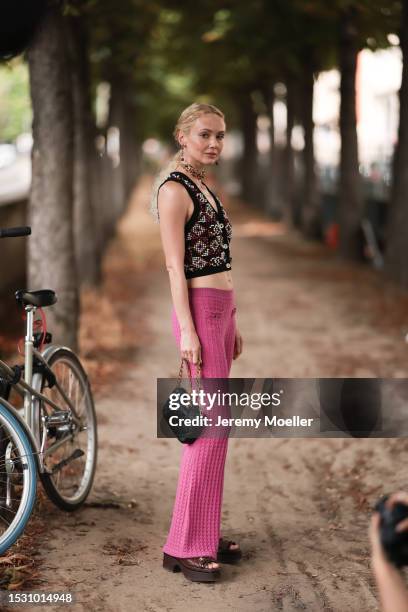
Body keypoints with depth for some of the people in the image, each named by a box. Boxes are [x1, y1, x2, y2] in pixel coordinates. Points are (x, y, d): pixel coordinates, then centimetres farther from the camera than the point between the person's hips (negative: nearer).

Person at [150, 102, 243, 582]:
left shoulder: (204, 189, 17)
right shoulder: (174, 190, -10)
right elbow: (175, 266, -15)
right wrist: (188, 331, -19)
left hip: (221, 311, 9)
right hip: (199, 312, -9)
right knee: (211, 427, -9)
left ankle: (206, 533, 19)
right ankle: (185, 546, -2)